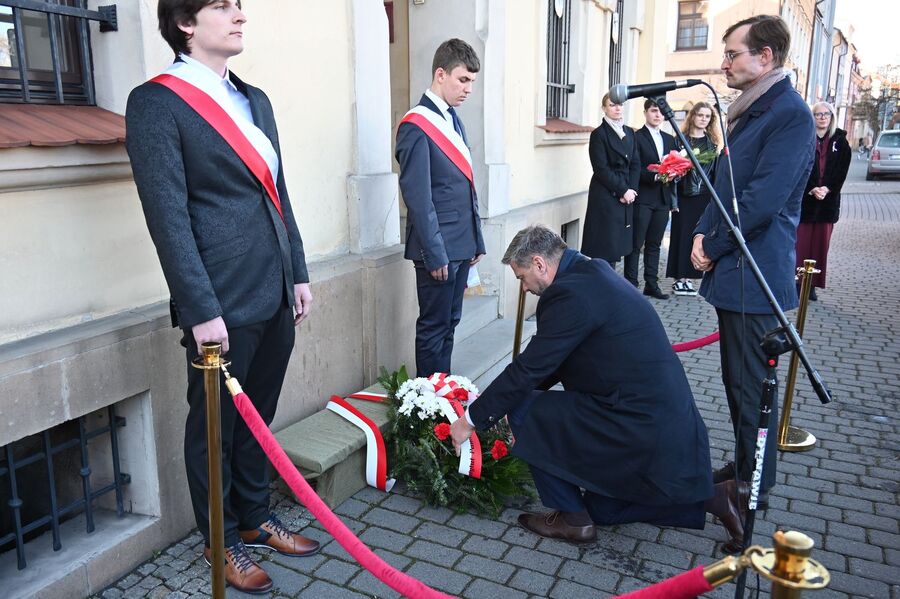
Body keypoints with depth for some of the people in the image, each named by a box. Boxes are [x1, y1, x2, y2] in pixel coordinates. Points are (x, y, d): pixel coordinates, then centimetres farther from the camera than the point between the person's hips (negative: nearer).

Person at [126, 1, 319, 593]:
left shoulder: (255, 99, 15)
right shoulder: (156, 102, -8)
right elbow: (168, 217, -14)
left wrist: (298, 273, 13)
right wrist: (201, 311, -17)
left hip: (275, 296, 7)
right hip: (222, 305, -7)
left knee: (258, 417, 19)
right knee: (215, 425, 11)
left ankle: (255, 518, 38)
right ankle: (222, 540, 30)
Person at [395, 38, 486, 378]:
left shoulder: (454, 120, 15)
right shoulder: (417, 126, -12)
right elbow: (418, 196, -17)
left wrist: (476, 241, 15)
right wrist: (435, 254, -17)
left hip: (461, 245, 8)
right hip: (439, 249, -8)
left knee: (449, 324, 15)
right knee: (434, 326, 2)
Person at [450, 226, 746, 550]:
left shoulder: (570, 294, -20)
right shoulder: (592, 274, 11)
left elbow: (528, 369, -18)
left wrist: (473, 419, -6)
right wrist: (498, 399, 20)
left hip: (640, 425, -10)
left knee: (523, 410, -4)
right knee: (604, 509, 24)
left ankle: (572, 517, 9)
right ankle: (710, 498, 19)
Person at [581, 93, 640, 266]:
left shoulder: (629, 133, 14)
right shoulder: (599, 134, -5)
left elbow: (635, 164, 12)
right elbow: (601, 169, -11)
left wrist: (631, 190, -3)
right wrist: (623, 190, -11)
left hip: (627, 195, 6)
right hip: (605, 196, -6)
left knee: (618, 243, 6)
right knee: (605, 245, -6)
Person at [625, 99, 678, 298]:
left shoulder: (669, 139, 18)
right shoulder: (636, 137, -3)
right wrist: (654, 176, -22)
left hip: (662, 199, 6)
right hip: (642, 198, -6)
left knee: (654, 244, 10)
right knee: (635, 244, -3)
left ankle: (651, 284, 16)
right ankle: (631, 285, 2)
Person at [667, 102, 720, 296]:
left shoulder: (712, 142, 10)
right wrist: (673, 199, -10)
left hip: (704, 196, 3)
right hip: (684, 195, -2)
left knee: (697, 236, 3)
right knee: (682, 235, 0)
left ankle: (687, 276, 11)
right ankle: (678, 278, 7)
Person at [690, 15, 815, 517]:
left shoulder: (790, 113, -15)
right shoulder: (752, 111, 15)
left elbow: (762, 201, -23)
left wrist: (712, 247, -12)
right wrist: (703, 234, 1)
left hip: (755, 275, -9)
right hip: (733, 271, 9)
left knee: (752, 385, 3)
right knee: (738, 379, 18)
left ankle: (755, 487, 19)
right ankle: (744, 466, 34)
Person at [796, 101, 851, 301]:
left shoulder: (840, 142, 9)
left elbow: (842, 171, 3)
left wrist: (827, 189, -13)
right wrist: (812, 189, -17)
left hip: (828, 201, 3)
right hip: (803, 200, -2)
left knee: (820, 244, 4)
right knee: (800, 243, -5)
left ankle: (812, 285, 10)